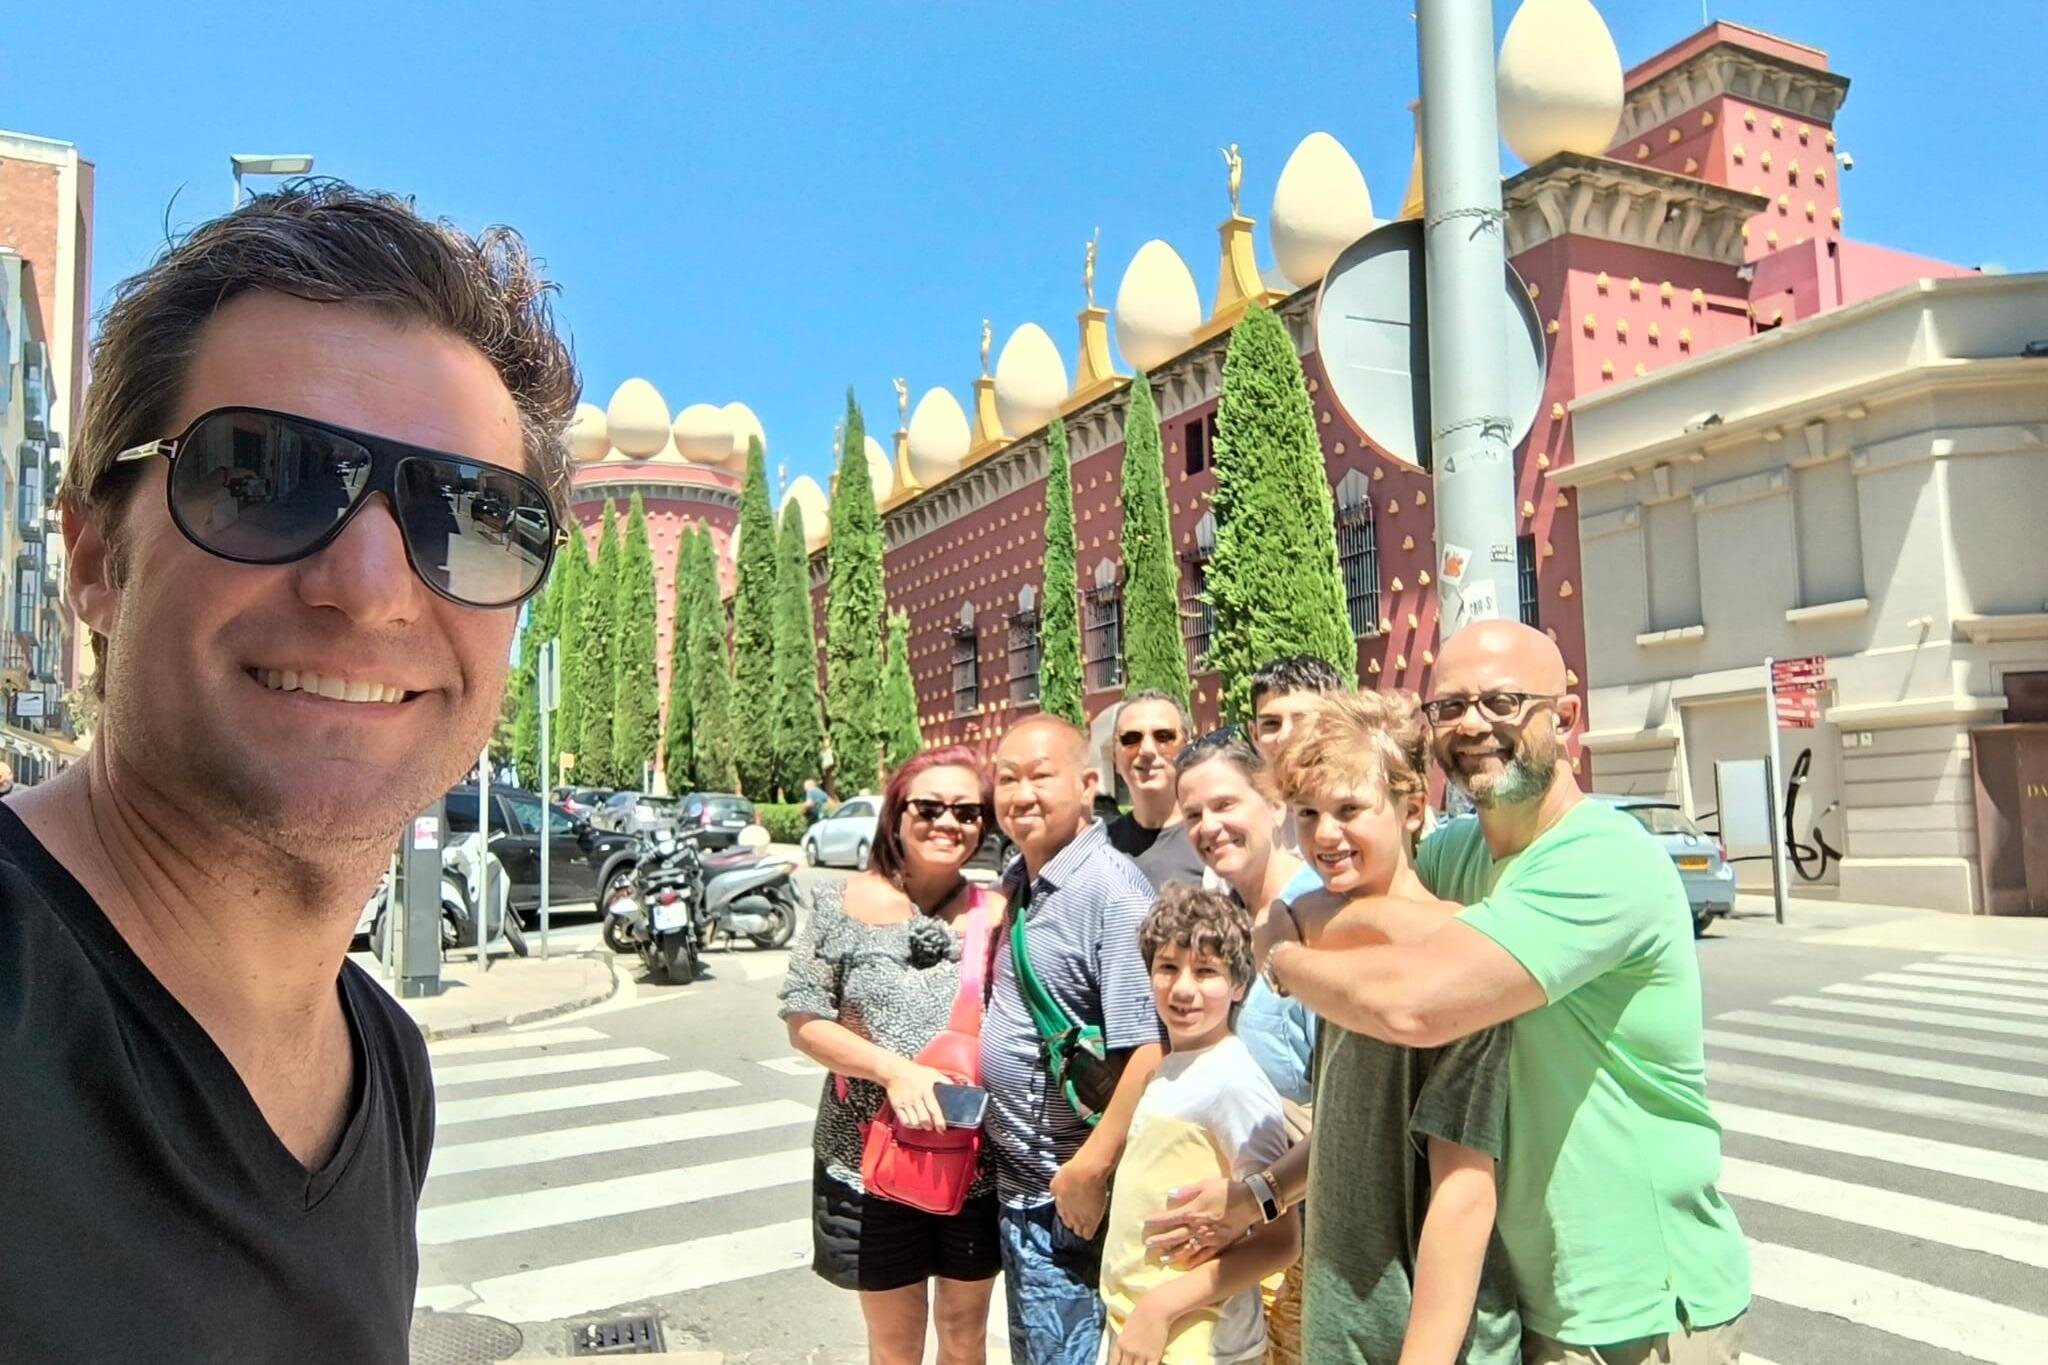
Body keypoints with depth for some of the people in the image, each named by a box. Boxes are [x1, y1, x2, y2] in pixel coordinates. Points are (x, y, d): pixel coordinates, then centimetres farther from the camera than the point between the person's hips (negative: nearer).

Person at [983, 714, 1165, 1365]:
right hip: (1016, 1181, 8)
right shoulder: (1017, 880, 5)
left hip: (1069, 1192, -8)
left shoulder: (1112, 889, -21)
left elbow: (1151, 1049, -25)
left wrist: (1089, 1171, -22)